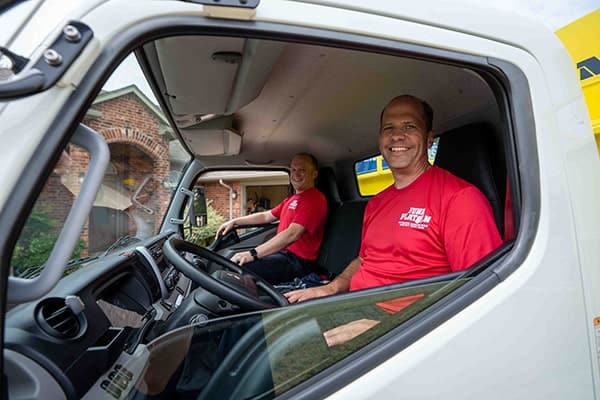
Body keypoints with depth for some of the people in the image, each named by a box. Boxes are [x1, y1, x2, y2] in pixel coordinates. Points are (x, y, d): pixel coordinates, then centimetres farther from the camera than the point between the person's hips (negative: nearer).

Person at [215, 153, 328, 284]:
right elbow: (266, 216, 24)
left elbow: (292, 234, -27)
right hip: (283, 252, 10)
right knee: (231, 256, 12)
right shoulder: (292, 198, 19)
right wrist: (234, 222, 16)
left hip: (297, 261, -10)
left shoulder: (314, 199, -16)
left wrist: (253, 254, -30)